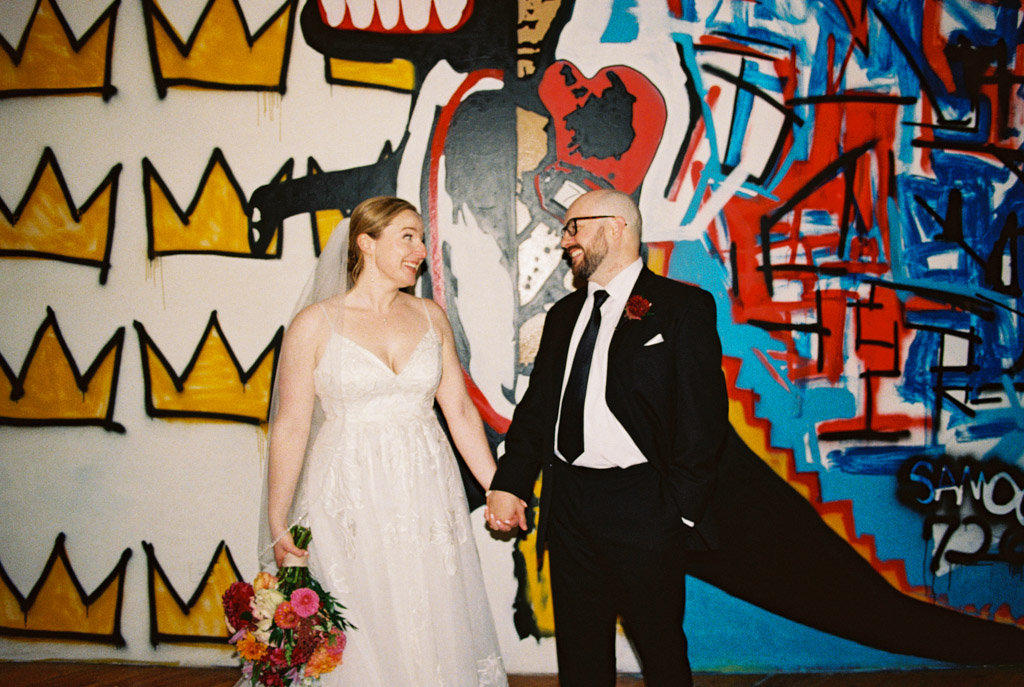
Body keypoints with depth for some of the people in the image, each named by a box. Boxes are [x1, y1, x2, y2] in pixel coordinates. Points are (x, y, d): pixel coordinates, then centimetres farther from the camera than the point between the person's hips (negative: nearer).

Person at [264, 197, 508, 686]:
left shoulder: (430, 317, 7)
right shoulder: (315, 324, -5)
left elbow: (460, 411, 8)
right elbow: (290, 426, -4)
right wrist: (277, 525, -6)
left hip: (426, 495, 4)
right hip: (351, 501, -3)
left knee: (435, 634, 9)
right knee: (361, 642, 3)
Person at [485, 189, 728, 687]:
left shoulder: (683, 308, -5)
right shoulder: (564, 314, 14)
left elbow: (704, 418, -10)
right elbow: (536, 405, 14)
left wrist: (680, 510, -14)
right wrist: (508, 482, 3)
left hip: (645, 509, -5)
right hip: (568, 505, 6)